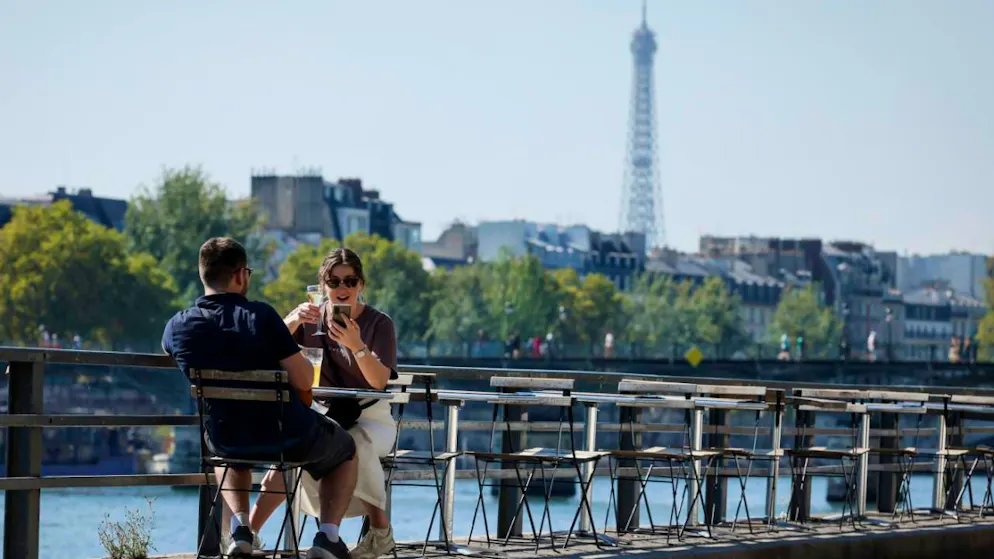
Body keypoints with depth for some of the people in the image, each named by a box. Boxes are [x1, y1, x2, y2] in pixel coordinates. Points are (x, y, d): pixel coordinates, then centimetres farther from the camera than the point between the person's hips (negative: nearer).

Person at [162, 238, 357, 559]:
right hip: (291, 439, -3)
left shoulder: (178, 327, -8)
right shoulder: (261, 316, -20)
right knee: (345, 450, 29)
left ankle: (241, 528, 21)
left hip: (228, 442, 3)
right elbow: (303, 381, -19)